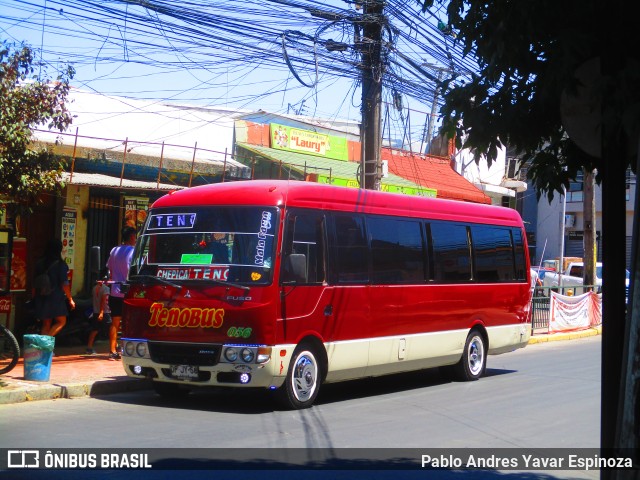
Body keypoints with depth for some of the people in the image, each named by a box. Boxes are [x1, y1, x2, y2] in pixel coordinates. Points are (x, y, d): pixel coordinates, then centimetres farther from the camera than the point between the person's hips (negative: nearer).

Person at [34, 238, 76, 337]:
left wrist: (34, 297, 18)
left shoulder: (40, 263, 6)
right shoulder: (61, 265, -10)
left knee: (46, 324, 15)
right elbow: (64, 284, -11)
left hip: (42, 297, 6)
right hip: (56, 298, -5)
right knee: (61, 322, 7)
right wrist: (70, 299, -2)